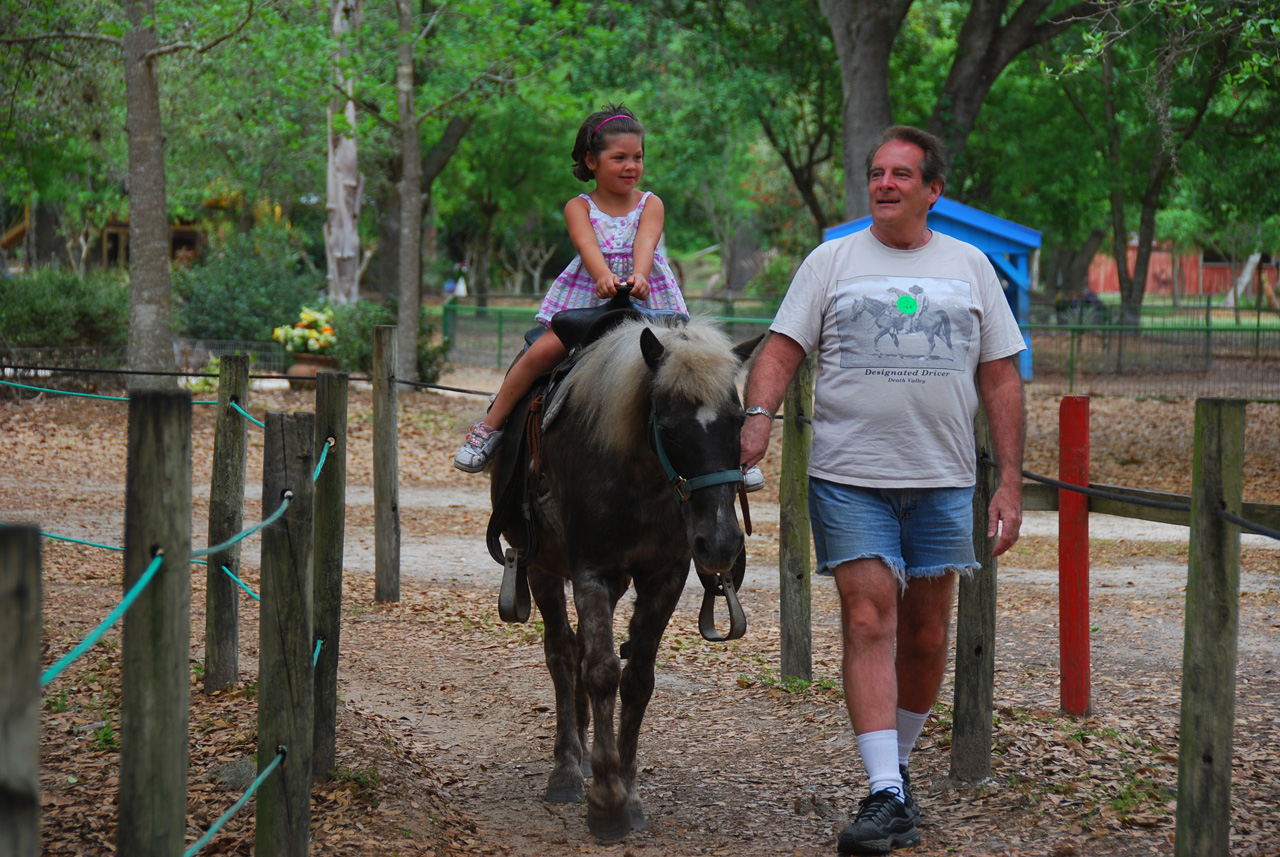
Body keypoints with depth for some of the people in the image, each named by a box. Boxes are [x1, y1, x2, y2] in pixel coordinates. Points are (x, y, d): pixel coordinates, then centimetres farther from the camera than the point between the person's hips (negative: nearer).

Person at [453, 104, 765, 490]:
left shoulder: (650, 204, 4)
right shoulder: (579, 208, 2)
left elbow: (645, 242, -16)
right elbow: (587, 244, -18)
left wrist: (638, 275, -38)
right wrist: (603, 276, -41)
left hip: (648, 300, 1)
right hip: (587, 299, -1)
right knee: (543, 351, -19)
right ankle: (489, 429, -4)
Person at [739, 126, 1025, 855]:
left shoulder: (969, 267, 9)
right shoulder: (831, 262, 5)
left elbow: (1001, 380, 10)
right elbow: (783, 350, -1)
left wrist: (1011, 482, 4)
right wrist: (758, 414, -21)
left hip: (942, 481, 2)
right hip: (849, 478, -2)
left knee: (927, 637, 8)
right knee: (869, 622, -12)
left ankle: (898, 766, 27)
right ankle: (885, 796, -15)